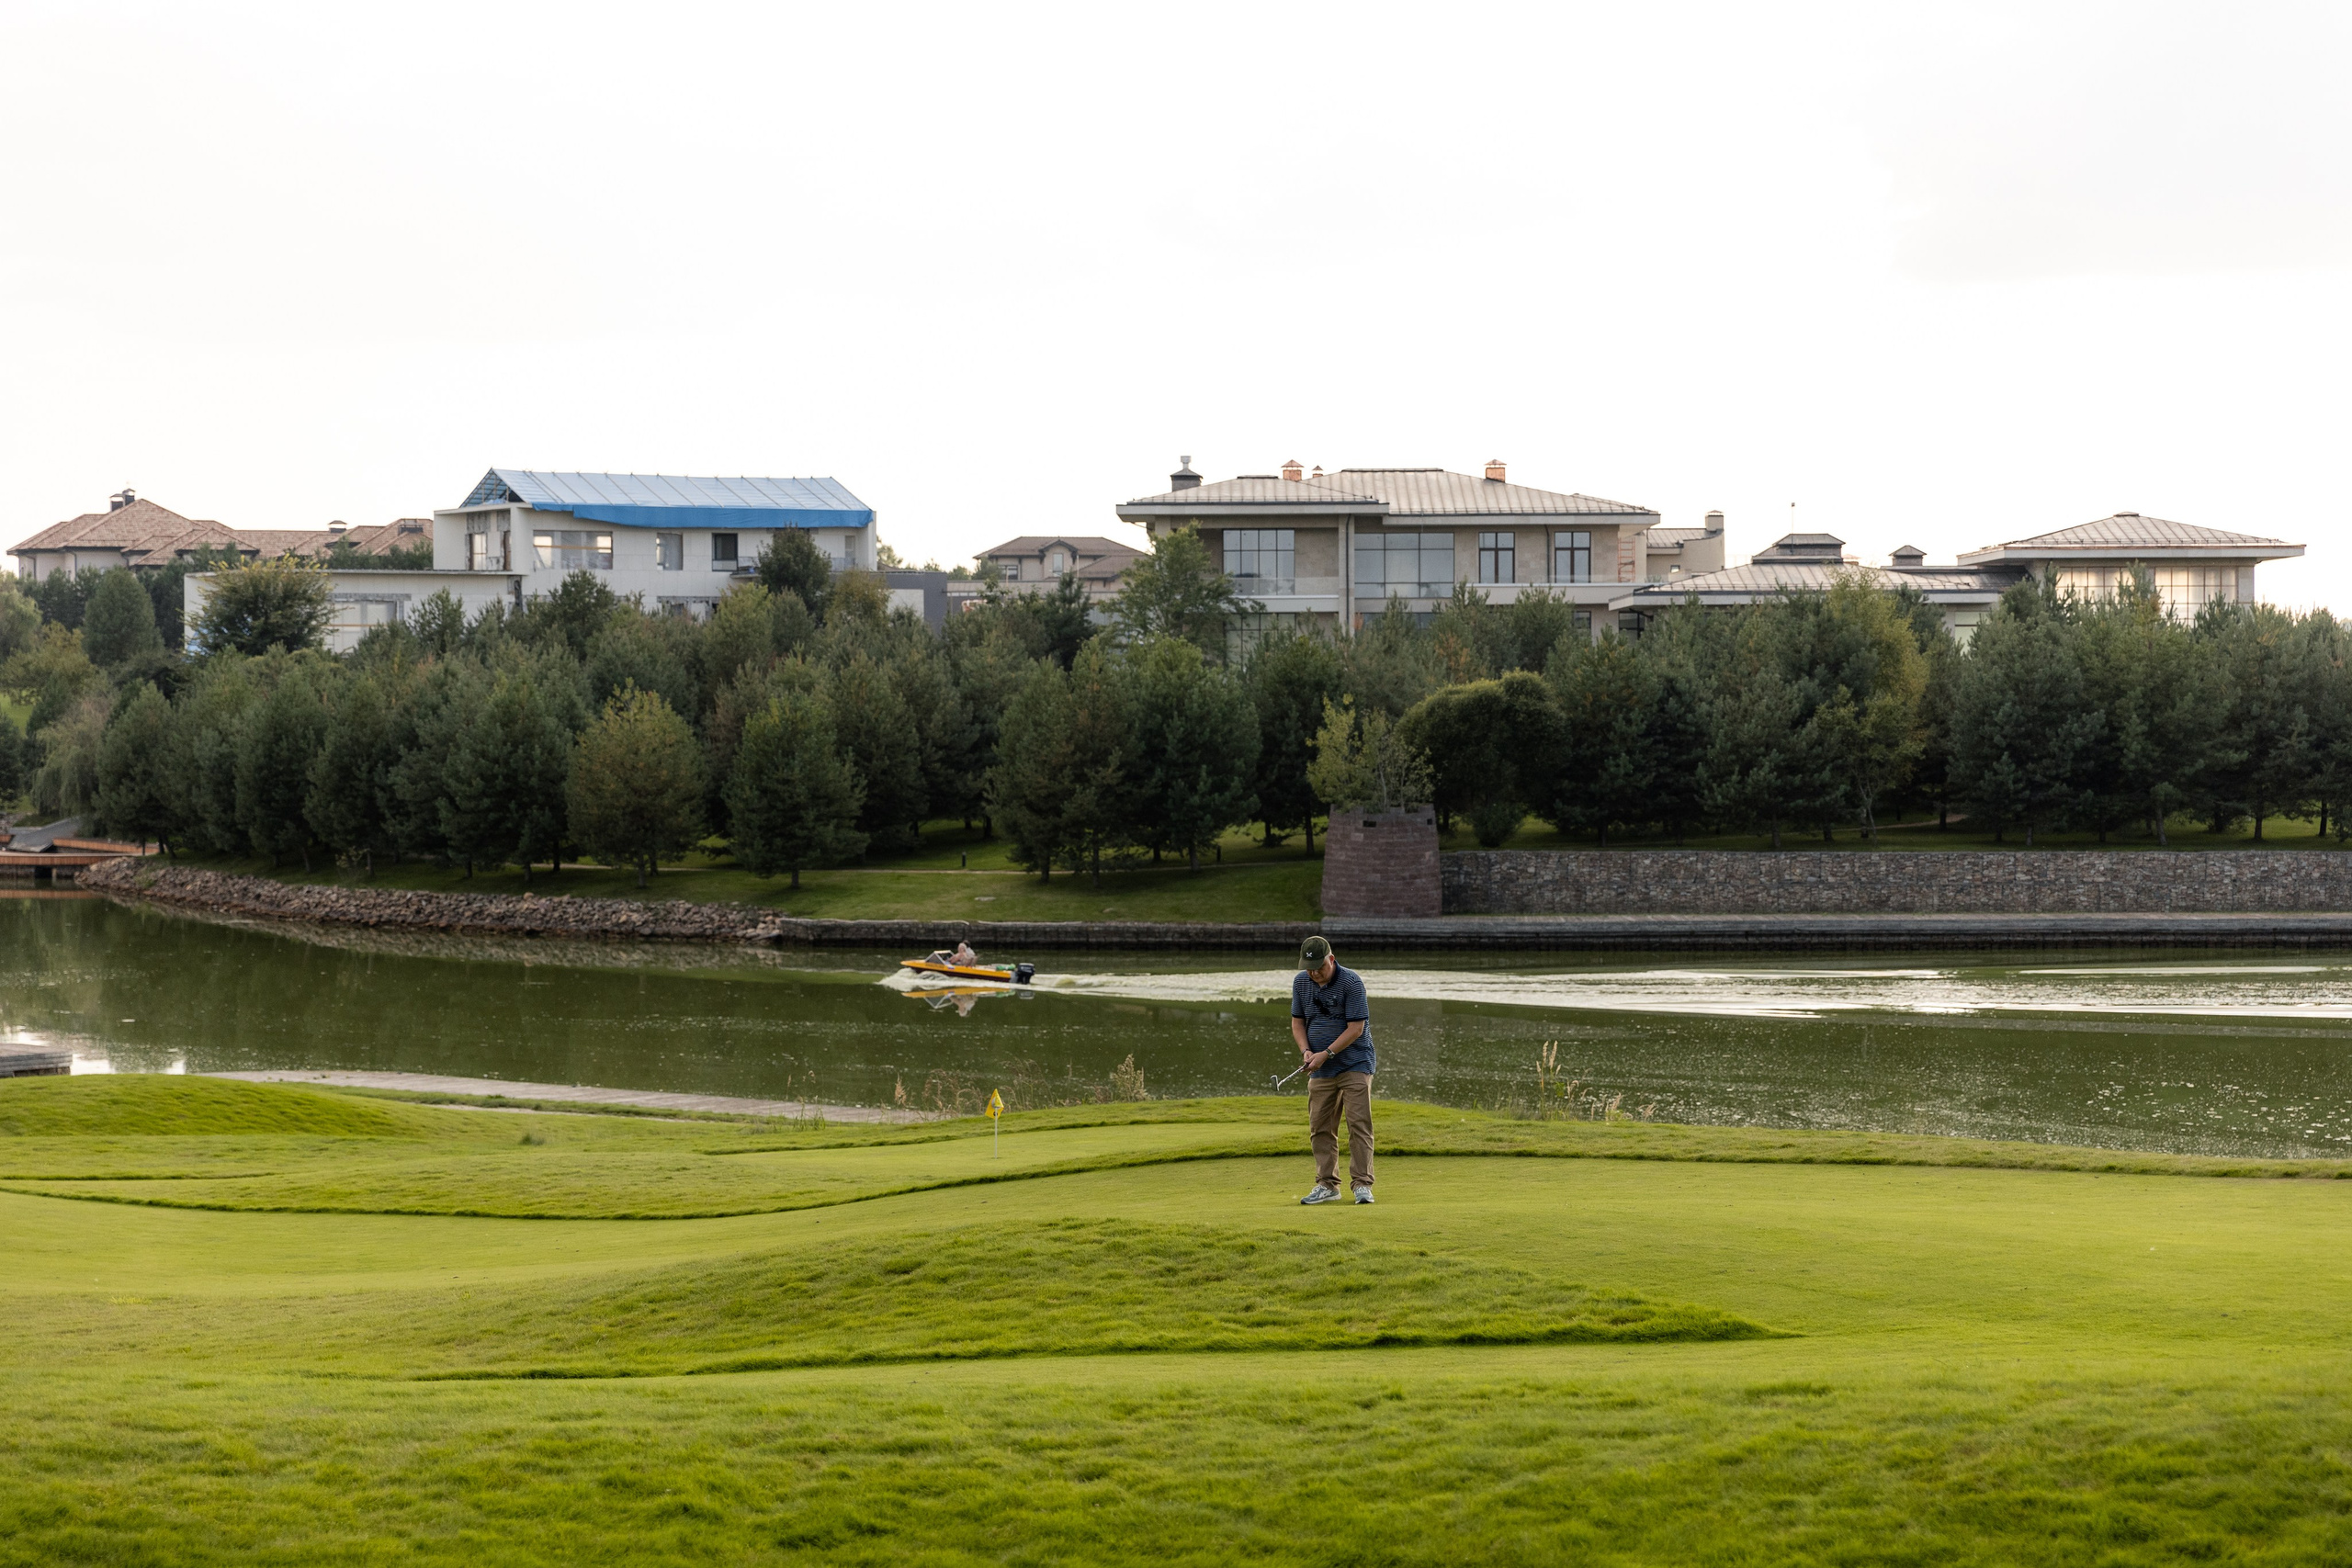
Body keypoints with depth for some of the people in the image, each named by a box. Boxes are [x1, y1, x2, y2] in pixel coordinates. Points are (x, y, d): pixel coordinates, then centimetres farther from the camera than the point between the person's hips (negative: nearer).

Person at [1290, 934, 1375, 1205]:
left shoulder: (1351, 982, -15)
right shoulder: (1300, 982, 3)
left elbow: (1356, 1028, -17)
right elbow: (1297, 1020, 11)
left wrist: (1326, 1054, -19)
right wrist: (1306, 1050, -6)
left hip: (1354, 1064, -5)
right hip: (1320, 1070, 5)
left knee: (1359, 1124, -9)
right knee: (1320, 1128, 4)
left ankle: (1362, 1184, -8)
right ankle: (1327, 1185, 10)